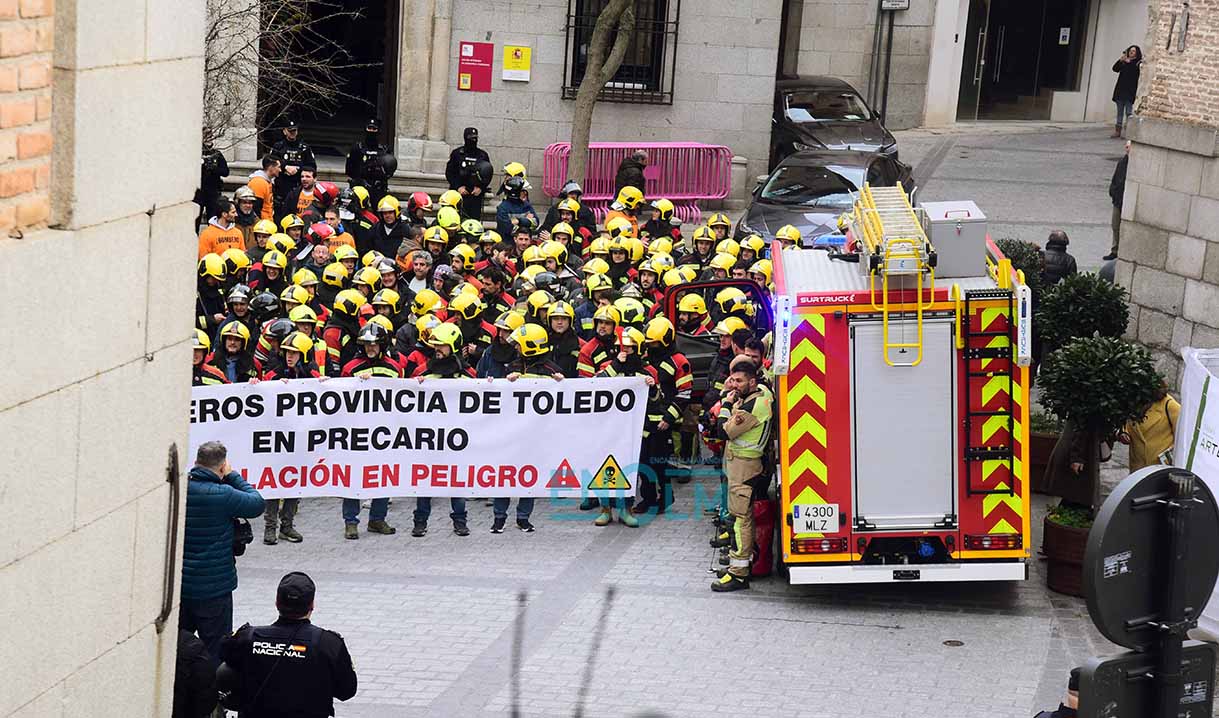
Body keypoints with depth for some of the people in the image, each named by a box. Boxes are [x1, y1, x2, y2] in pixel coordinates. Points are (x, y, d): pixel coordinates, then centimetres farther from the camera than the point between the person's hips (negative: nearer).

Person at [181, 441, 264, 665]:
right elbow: (257, 504, -5)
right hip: (214, 588, -6)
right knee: (216, 654, 4)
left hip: (178, 585, 6)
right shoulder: (222, 495, -20)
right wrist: (232, 476, 1)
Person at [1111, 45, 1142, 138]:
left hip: (1129, 91, -6)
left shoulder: (1138, 63, -1)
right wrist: (1120, 60, -9)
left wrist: (1129, 62, -18)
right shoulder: (1124, 62, 15)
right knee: (1120, 112, 8)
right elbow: (1115, 69, 5)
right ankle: (1117, 131, 11)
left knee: (1128, 112, -7)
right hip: (1120, 90, 6)